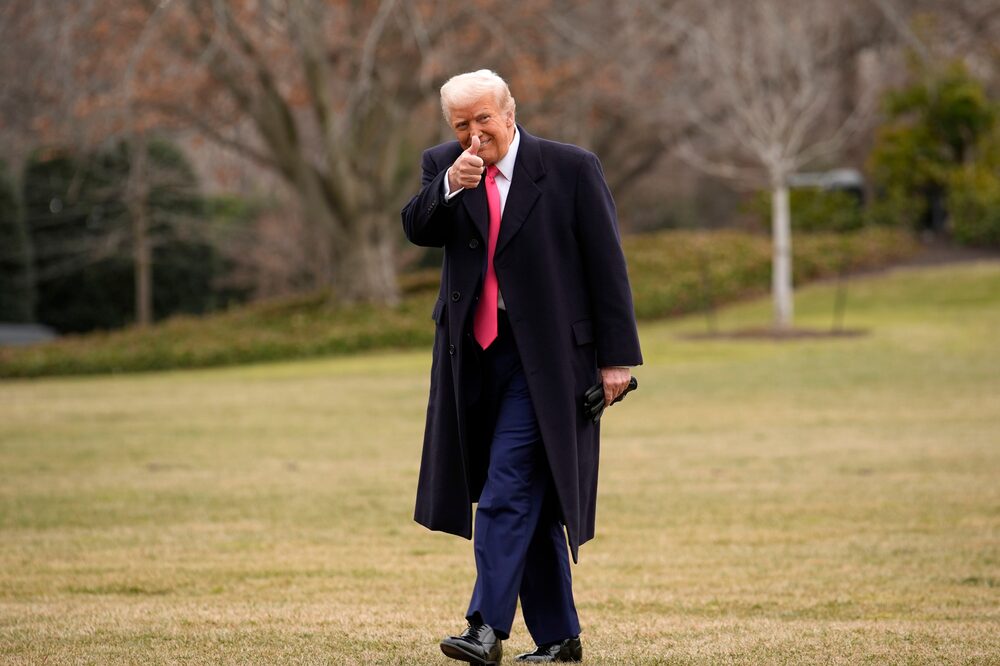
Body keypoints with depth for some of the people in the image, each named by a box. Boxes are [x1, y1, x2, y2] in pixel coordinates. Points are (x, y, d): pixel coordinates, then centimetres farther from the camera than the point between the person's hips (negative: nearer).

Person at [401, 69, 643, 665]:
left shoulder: (571, 169, -6)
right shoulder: (444, 166, 7)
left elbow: (607, 264, -5)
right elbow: (418, 230, -6)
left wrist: (618, 355, -7)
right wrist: (451, 186, -23)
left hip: (545, 357, -5)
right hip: (476, 357, 5)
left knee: (508, 490, -15)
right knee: (530, 501, 11)